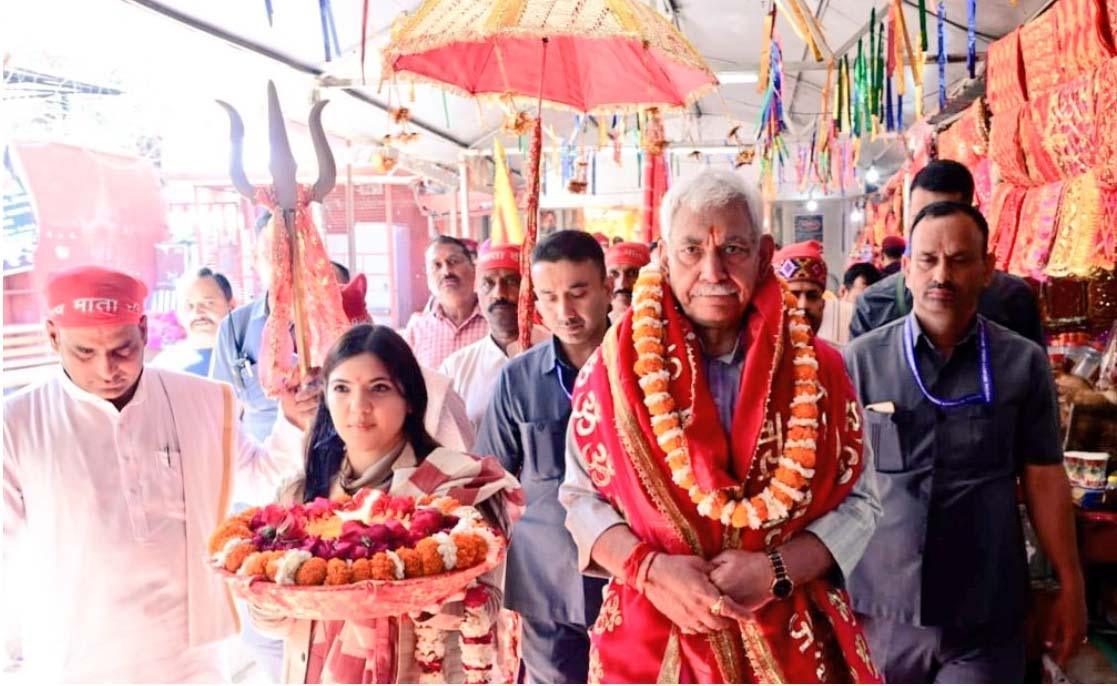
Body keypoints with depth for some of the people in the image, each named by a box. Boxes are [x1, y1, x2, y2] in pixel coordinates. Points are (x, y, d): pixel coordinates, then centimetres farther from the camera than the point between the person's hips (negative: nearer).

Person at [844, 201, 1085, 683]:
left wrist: (1070, 584, 5)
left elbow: (1044, 479, 4)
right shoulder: (861, 360, -4)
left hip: (987, 615, 0)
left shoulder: (1024, 363, -2)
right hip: (880, 607, 0)